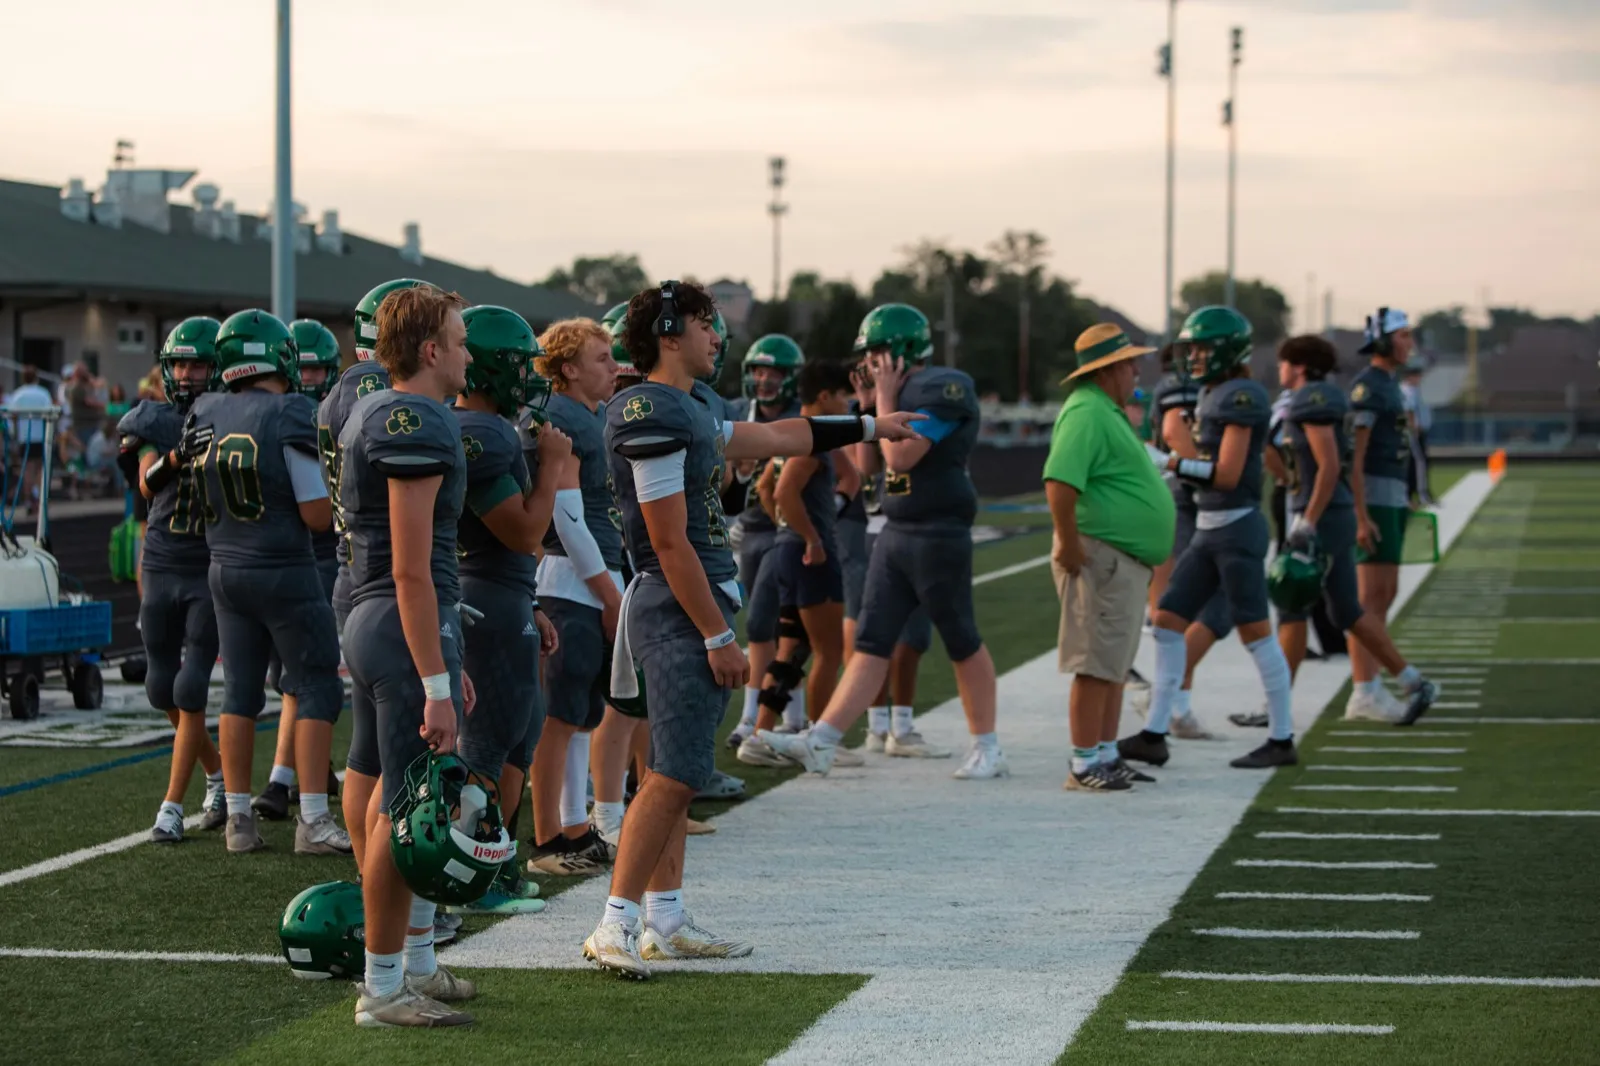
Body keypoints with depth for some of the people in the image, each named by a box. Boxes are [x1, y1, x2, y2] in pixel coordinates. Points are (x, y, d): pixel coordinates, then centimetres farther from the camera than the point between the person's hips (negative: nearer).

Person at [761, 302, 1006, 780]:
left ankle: (987, 748, 16)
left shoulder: (943, 390, -14)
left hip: (938, 535, -9)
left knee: (962, 642, 4)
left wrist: (885, 400, -10)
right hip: (895, 533, 9)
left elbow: (900, 457, -21)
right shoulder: (904, 392, 13)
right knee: (871, 643, 3)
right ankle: (820, 744, -3)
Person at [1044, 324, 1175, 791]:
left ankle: (1107, 756, 21)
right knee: (1097, 665, -8)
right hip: (1101, 556, -11)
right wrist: (1068, 544, -24)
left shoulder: (1110, 411, 18)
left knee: (1116, 663, 14)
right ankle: (1085, 765, -5)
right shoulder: (1087, 411, -16)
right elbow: (1059, 482, -27)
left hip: (1128, 560, 11)